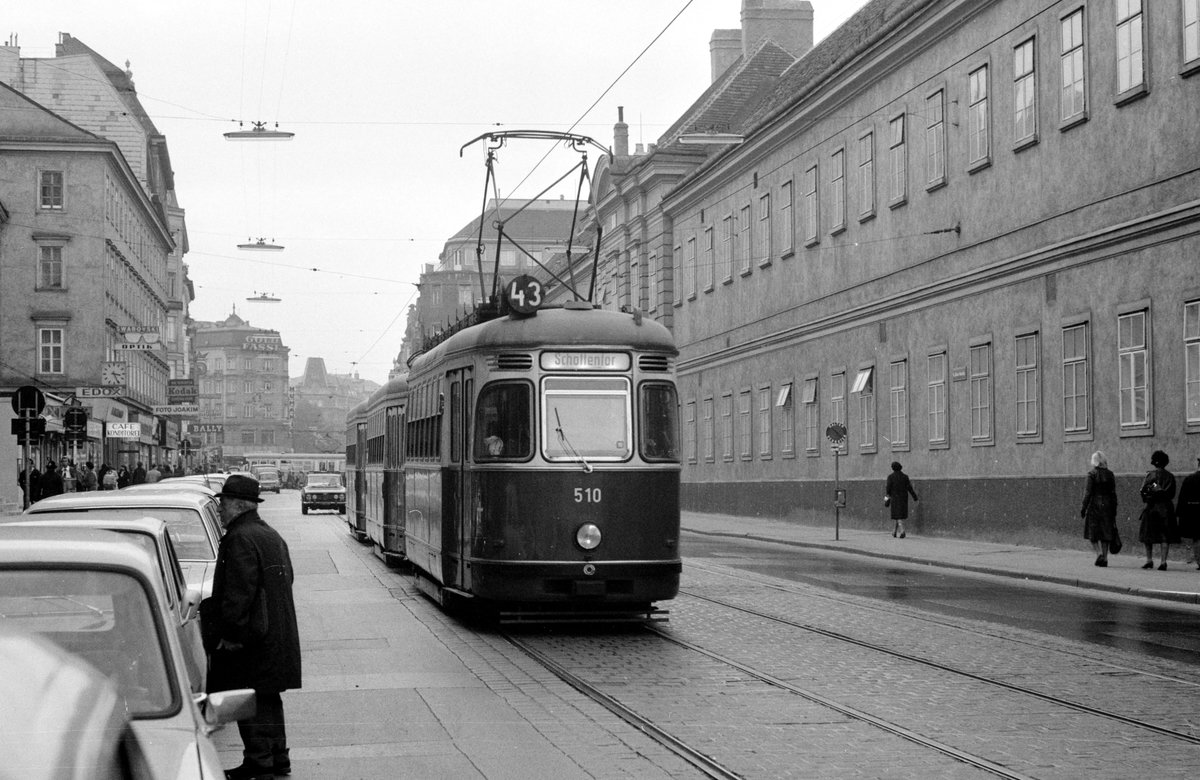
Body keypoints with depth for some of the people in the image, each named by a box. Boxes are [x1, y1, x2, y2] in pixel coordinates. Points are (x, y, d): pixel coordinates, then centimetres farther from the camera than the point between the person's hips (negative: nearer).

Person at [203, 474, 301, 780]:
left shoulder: (240, 539, -16)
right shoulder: (273, 536, 15)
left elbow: (239, 593, -22)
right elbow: (286, 581, 20)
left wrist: (230, 633, -19)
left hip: (252, 640, -10)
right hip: (278, 637, 10)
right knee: (268, 698, 17)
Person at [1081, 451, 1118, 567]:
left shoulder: (1092, 474, -8)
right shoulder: (1110, 474, 4)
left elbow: (1088, 493, -11)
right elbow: (1113, 494, 5)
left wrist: (1083, 508, -5)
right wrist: (1114, 511, 11)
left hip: (1094, 505, -4)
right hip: (1107, 505, 4)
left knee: (1092, 533, 7)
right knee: (1105, 534, 8)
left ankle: (1099, 552, -13)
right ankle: (1104, 558, 7)